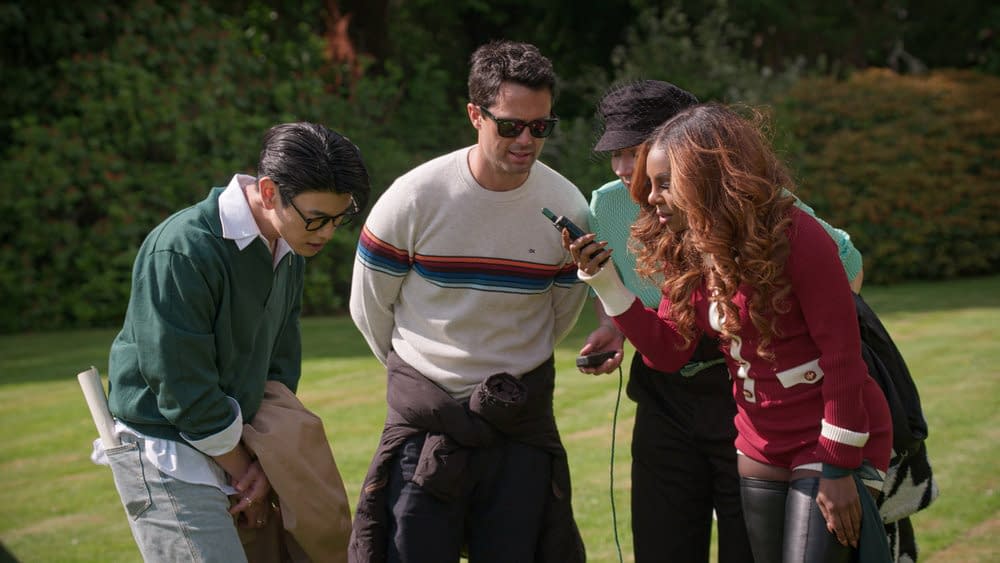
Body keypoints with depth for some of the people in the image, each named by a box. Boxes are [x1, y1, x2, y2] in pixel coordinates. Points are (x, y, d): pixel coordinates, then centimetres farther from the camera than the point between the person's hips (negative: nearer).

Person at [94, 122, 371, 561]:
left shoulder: (289, 250, 2)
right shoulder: (182, 252, -24)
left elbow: (280, 365, 8)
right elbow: (185, 392, -20)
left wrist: (266, 465, -2)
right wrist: (244, 474, -9)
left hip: (227, 444, 8)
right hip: (164, 449, -8)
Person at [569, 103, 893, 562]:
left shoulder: (794, 236, -20)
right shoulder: (685, 253, 2)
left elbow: (841, 354, -19)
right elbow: (668, 352, 3)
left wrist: (839, 468, -18)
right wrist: (605, 283, -7)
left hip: (832, 443, -7)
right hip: (762, 450, 7)